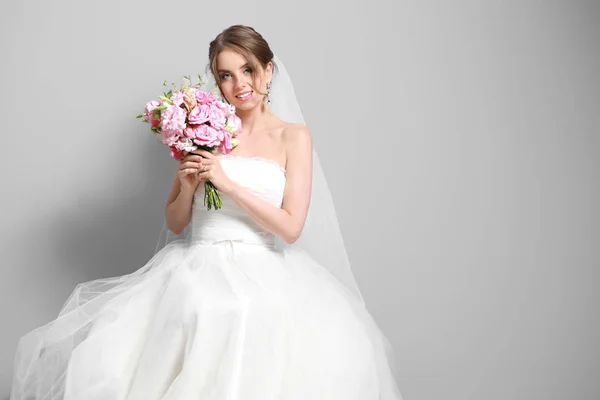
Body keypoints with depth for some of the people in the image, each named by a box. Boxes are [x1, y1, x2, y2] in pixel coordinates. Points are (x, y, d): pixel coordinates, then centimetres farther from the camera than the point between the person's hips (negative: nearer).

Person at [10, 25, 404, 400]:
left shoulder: (294, 137, 5)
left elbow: (291, 228, -4)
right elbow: (175, 223, 14)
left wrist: (228, 184, -10)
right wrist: (188, 187, -7)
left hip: (262, 273, -2)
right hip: (197, 268, 2)